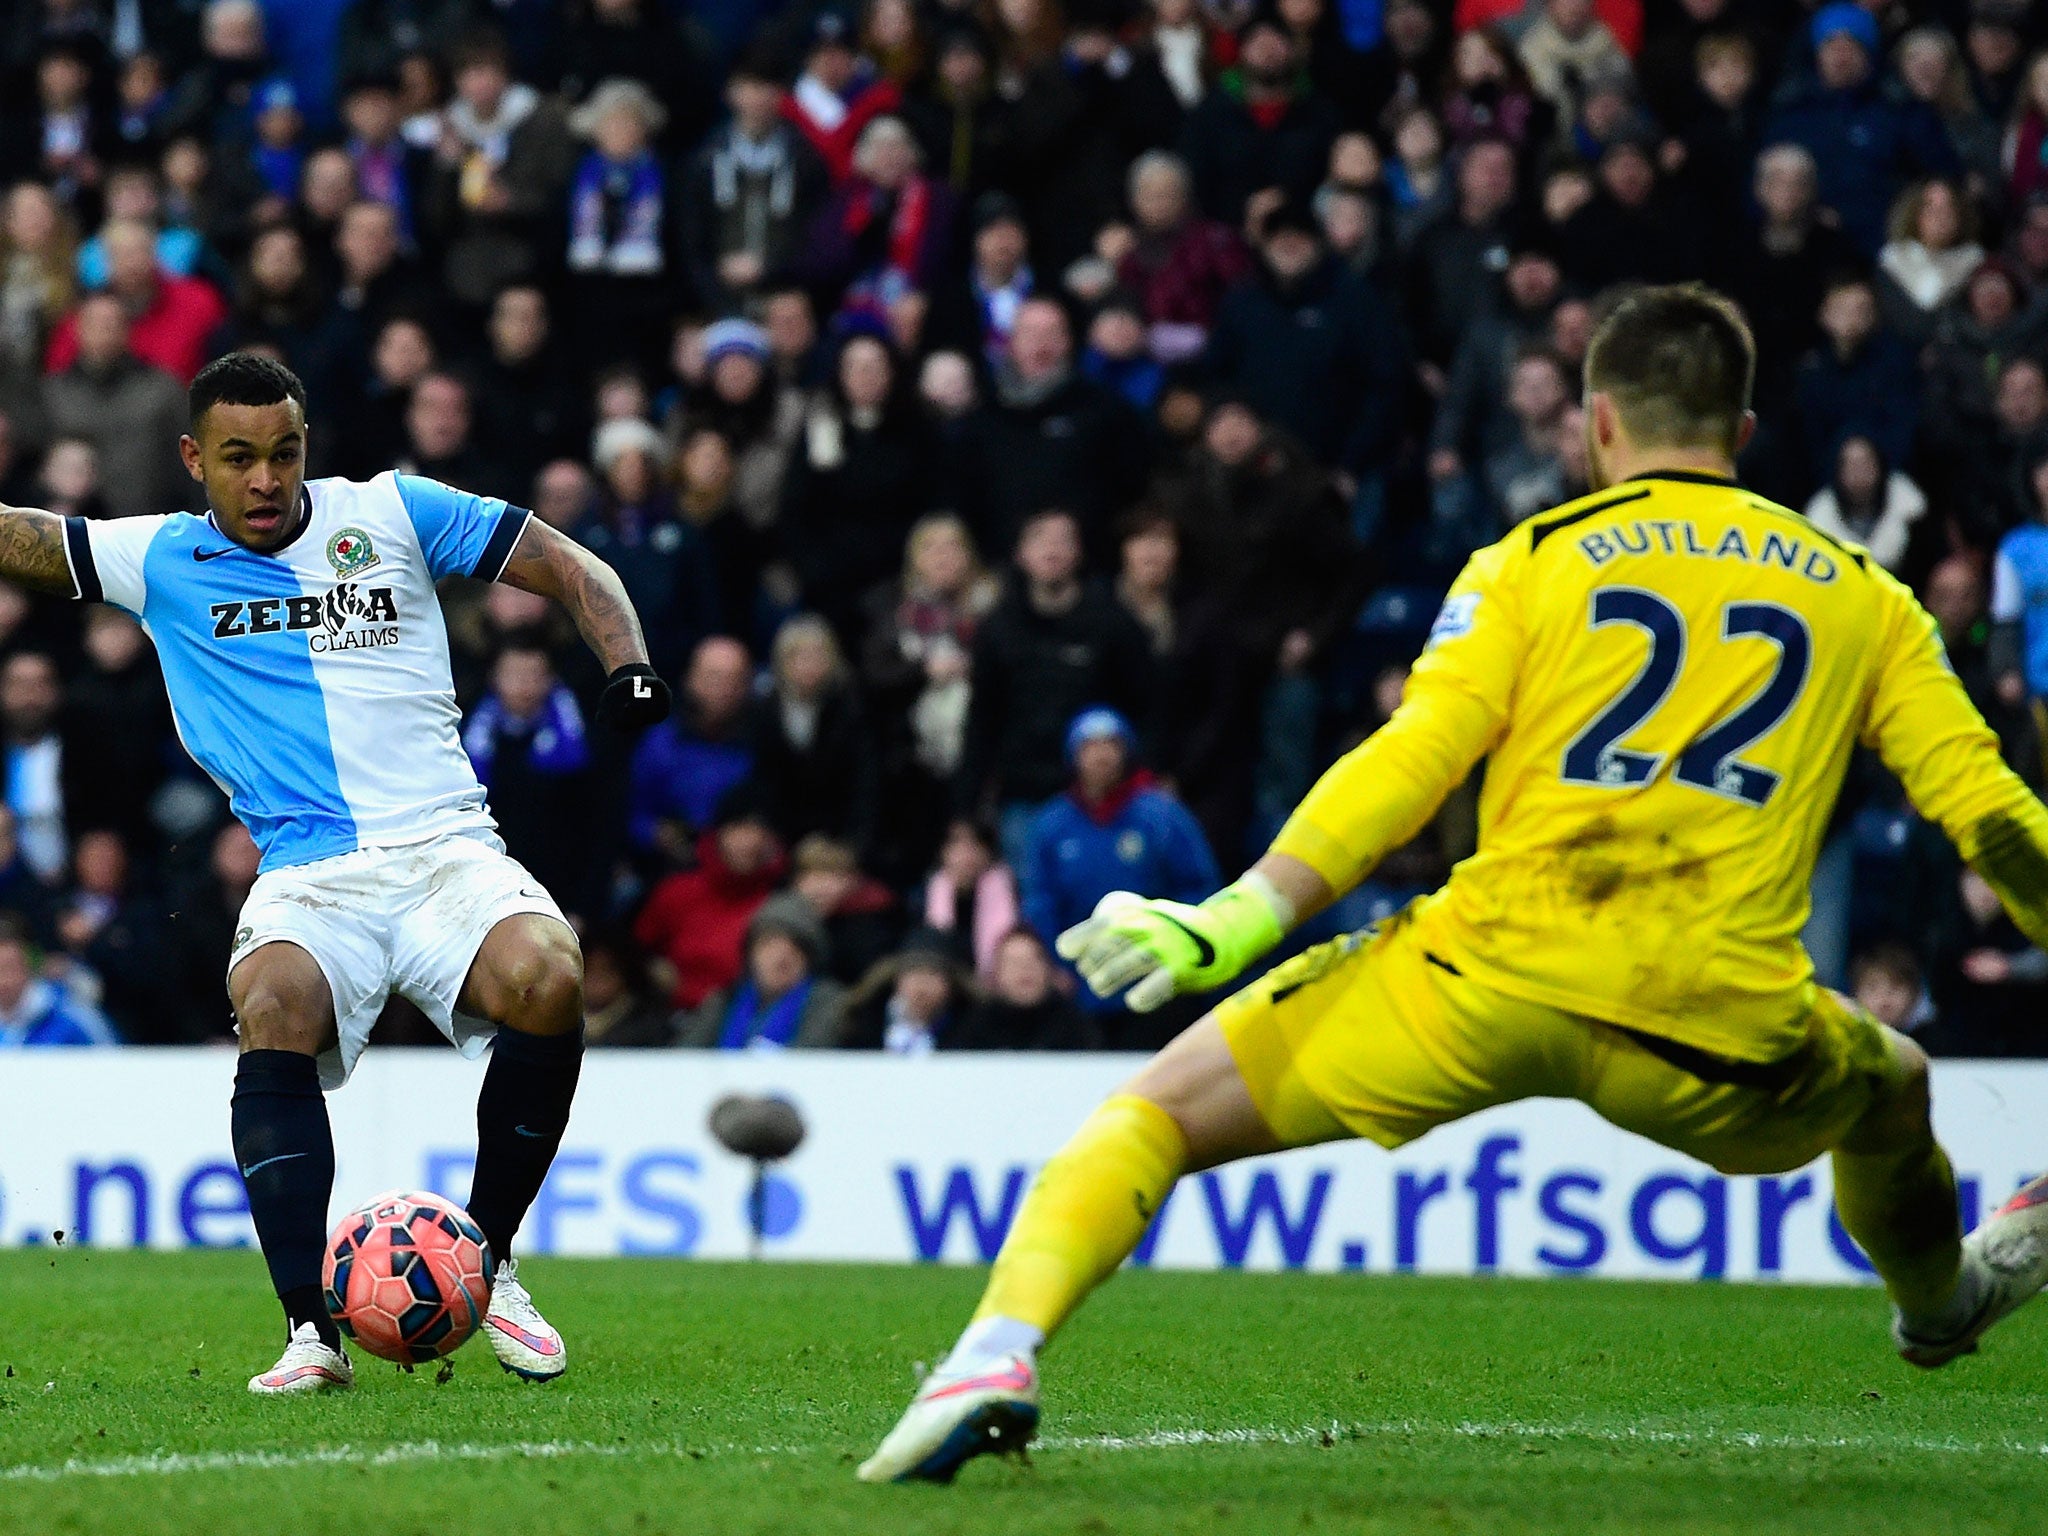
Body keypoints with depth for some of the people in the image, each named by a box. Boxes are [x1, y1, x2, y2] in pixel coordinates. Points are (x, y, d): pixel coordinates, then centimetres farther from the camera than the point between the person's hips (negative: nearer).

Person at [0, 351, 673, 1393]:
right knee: (272, 1008, -34)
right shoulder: (162, 561, 13)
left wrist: (627, 664, -3)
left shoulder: (391, 515, 11)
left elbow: (568, 568, 13)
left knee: (546, 981, -31)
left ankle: (487, 1259, -8)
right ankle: (311, 1329, -36)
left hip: (446, 848, 0)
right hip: (307, 875, 0)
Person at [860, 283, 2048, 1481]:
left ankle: (999, 1349, -17)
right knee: (1894, 1094, 37)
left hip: (1495, 972, -2)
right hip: (1717, 1029, 2)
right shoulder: (1862, 595, 18)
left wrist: (1238, 920, -8)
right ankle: (1940, 1300, 64)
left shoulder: (1534, 559, 11)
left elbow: (1413, 758, -3)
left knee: (1154, 1114, 7)